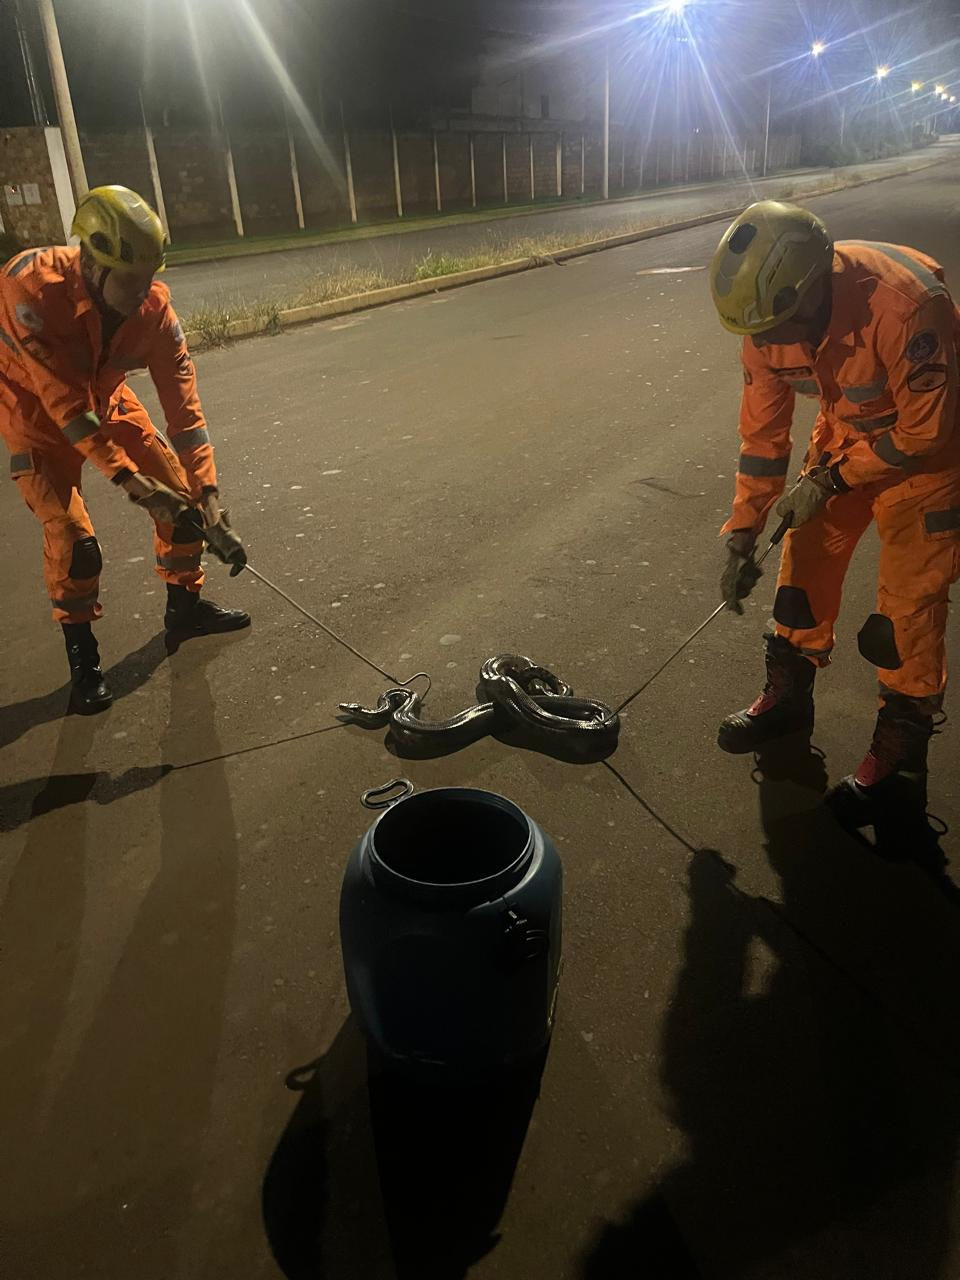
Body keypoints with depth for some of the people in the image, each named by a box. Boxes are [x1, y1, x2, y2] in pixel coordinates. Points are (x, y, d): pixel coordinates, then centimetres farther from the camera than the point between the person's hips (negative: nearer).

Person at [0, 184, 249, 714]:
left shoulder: (153, 304, -23)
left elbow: (183, 404, -24)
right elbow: (64, 403, -34)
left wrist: (210, 502, -28)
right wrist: (130, 478, -37)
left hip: (103, 395, 4)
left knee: (181, 493, -1)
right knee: (72, 536, -17)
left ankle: (184, 606, 22)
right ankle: (81, 655, 4)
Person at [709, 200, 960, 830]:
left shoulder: (905, 304, -37)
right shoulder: (769, 315, -17)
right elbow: (762, 431, -7)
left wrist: (830, 481, -21)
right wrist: (742, 538, -6)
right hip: (848, 430, 6)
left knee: (910, 601, -7)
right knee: (806, 561, 7)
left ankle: (900, 760, 5)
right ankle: (788, 696, 27)